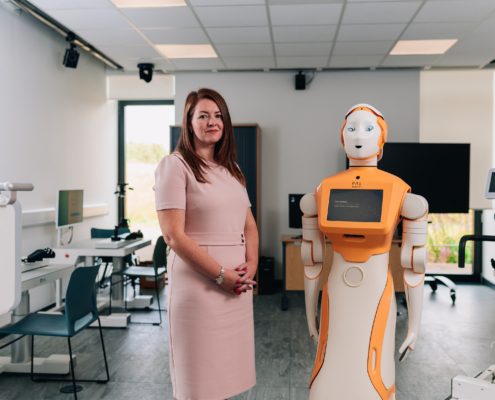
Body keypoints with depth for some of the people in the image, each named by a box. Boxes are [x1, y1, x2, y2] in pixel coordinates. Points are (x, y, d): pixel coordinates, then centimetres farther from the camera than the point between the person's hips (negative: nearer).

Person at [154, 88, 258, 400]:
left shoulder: (231, 170, 17)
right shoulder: (175, 166, -5)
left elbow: (249, 225, 18)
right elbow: (174, 235, -13)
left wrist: (252, 264, -1)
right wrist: (221, 275, -14)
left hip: (237, 284, 6)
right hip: (199, 283, -6)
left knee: (226, 373, 13)